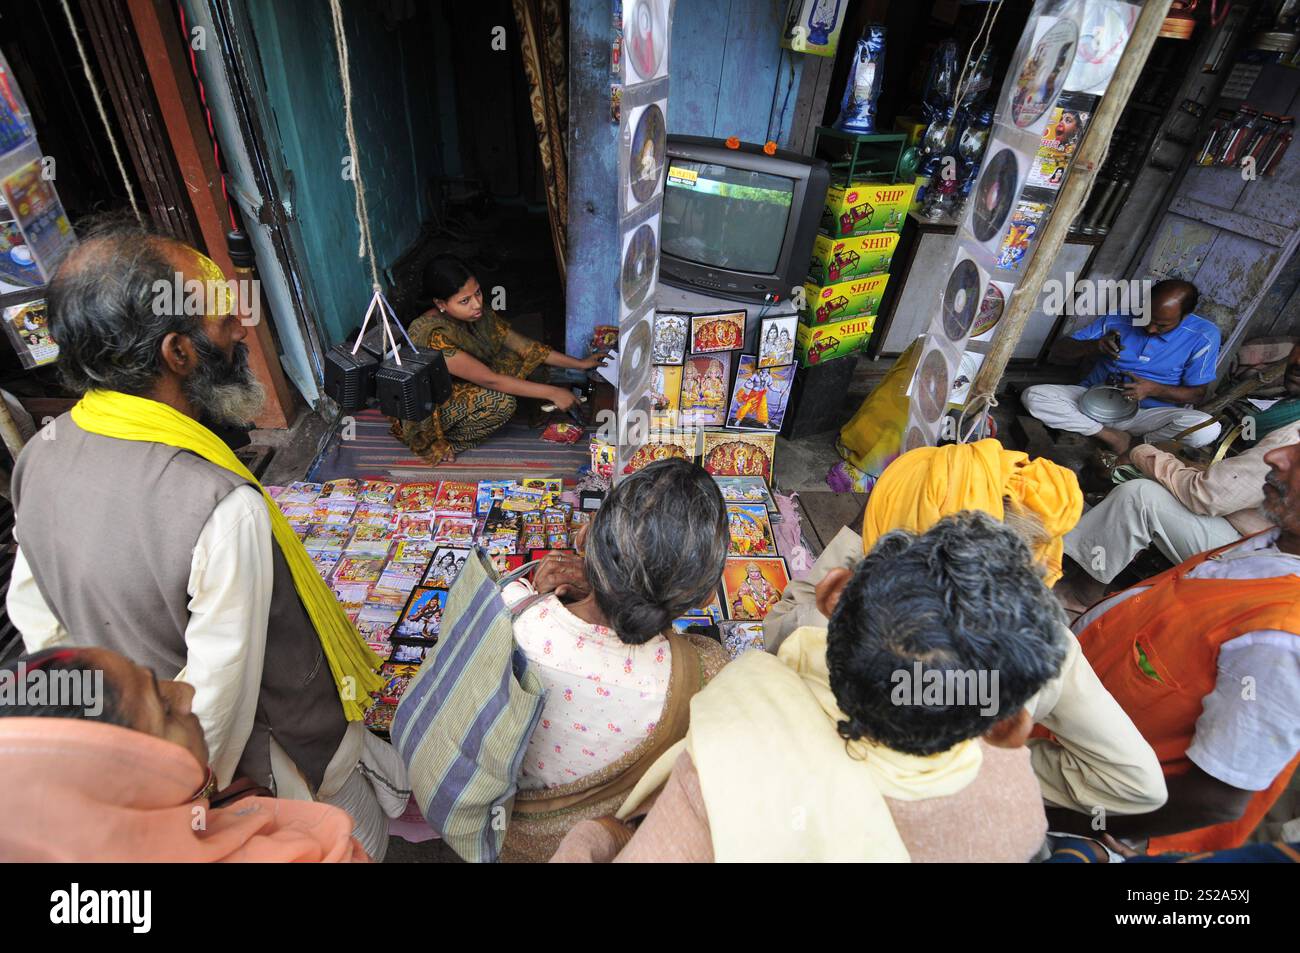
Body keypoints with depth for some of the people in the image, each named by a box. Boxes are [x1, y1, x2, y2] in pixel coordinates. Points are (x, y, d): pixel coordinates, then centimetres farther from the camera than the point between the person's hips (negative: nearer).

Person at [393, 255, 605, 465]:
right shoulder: (434, 336, -34)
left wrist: (580, 364, -7)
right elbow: (489, 379, -33)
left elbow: (525, 346, -4)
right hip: (427, 414, -7)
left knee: (525, 362, -6)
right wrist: (552, 393, -31)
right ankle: (439, 441, -8)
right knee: (500, 401, -31)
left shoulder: (480, 316, -12)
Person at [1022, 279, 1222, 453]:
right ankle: (1114, 437, -20)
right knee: (1033, 396, -26)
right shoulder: (1118, 318, -5)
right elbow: (1057, 353, -4)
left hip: (1148, 413, -1)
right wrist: (1095, 346, -25)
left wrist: (1153, 389, -21)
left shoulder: (1204, 336, -7)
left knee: (1207, 430, -32)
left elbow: (1197, 394, -1)